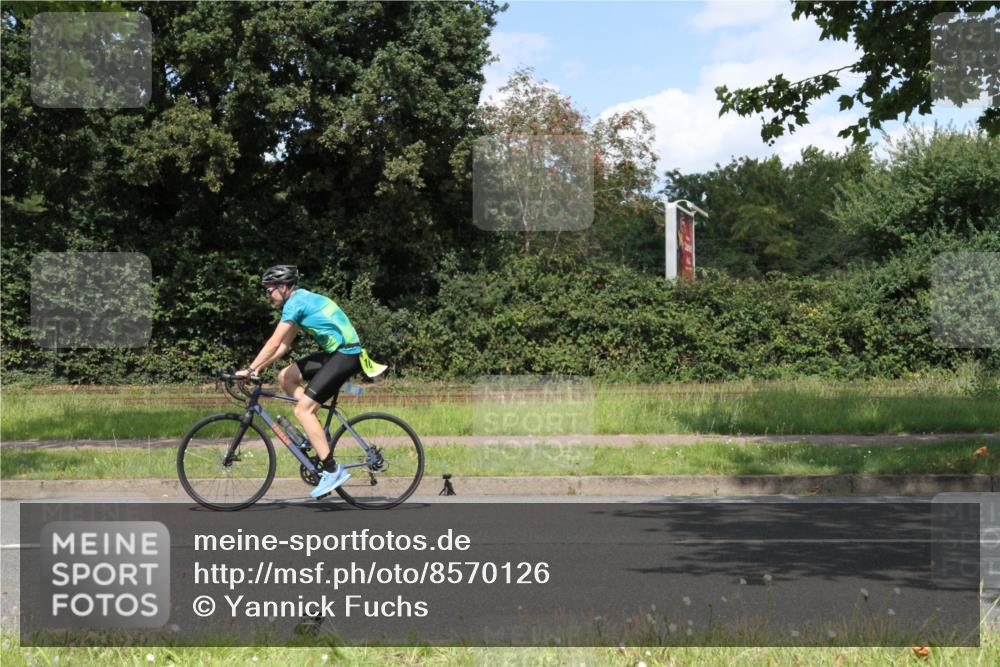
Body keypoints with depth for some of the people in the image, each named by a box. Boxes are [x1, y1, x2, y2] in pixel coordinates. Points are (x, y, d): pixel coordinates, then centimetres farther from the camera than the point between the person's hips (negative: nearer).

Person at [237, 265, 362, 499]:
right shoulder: (303, 300, 19)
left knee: (302, 410, -13)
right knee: (285, 376, 11)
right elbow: (284, 345, 21)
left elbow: (274, 343, -15)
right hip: (335, 353, 10)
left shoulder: (296, 302, -11)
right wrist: (259, 368, 16)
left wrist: (250, 370, -11)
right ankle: (317, 431, 10)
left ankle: (332, 471, -15)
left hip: (345, 355, -10)